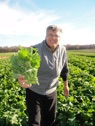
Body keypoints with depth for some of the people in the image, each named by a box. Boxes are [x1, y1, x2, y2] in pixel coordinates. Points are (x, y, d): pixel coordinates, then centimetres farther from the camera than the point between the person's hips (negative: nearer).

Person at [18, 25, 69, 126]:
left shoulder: (63, 50, -7)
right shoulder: (36, 50, -24)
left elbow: (64, 69, 7)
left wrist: (66, 85, 17)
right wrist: (21, 79, -56)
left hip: (51, 91, 4)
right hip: (34, 92, -4)